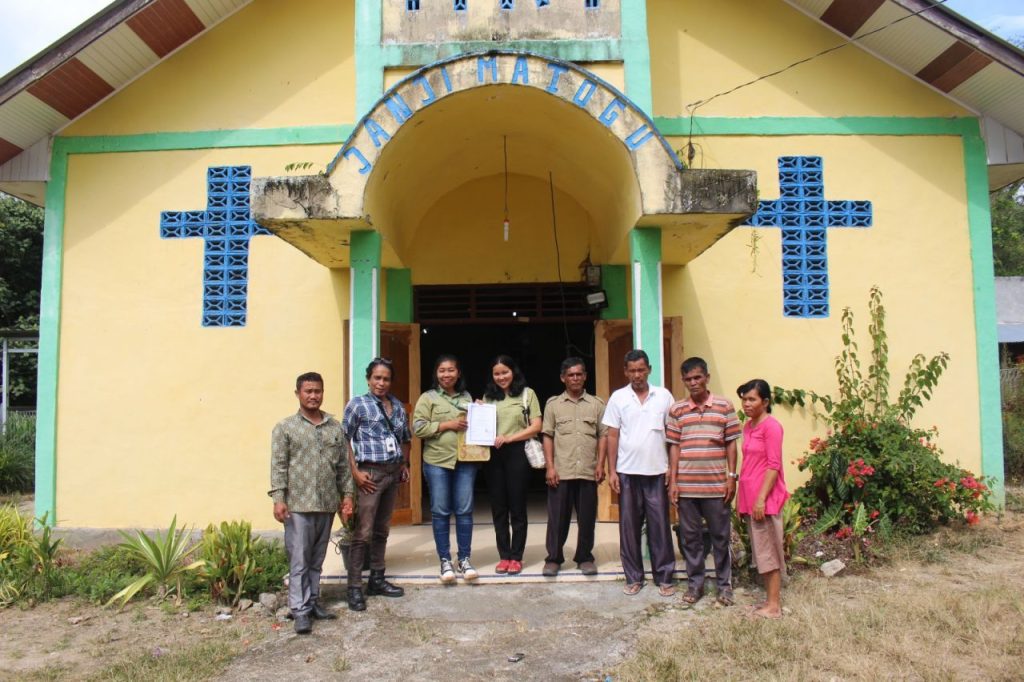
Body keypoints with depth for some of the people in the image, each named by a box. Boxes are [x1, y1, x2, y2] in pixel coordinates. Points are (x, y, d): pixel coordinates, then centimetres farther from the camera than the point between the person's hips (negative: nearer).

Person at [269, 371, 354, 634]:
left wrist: (347, 495, 8)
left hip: (327, 504, 4)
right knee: (299, 559, -1)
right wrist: (278, 498, -12)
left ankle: (313, 601, 24)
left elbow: (343, 465, 12)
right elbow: (278, 466, -4)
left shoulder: (336, 427, 10)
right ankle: (300, 610, 6)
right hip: (298, 504, -4)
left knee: (317, 559, 13)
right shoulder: (285, 427, 0)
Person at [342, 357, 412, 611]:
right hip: (370, 474, -6)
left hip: (393, 473, 6)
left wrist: (405, 464, 11)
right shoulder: (358, 404, -5)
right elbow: (344, 440, -8)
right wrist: (355, 472, -13)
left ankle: (377, 580, 25)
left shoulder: (398, 405, 12)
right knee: (363, 533, -7)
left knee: (382, 530, 14)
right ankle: (354, 587, 1)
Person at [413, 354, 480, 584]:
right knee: (440, 512, 3)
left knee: (464, 511, 5)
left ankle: (464, 559, 15)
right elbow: (418, 428, -8)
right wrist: (446, 425, -14)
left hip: (465, 462, 3)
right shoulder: (428, 398, 1)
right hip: (437, 462, -3)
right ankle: (445, 560, 13)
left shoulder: (467, 397, 14)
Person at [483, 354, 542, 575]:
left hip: (517, 453, -3)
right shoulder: (488, 396, 12)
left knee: (517, 506, 3)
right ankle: (504, 556, 16)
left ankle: (516, 557, 11)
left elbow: (536, 426, -4)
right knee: (498, 507, 7)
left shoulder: (527, 393, 2)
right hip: (493, 455, 3)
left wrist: (508, 438, -14)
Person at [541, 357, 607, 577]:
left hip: (588, 471, 1)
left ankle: (585, 558, 20)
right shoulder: (553, 404, 5)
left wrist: (600, 465, -2)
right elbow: (548, 437, 3)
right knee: (557, 517, 3)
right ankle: (554, 558, 14)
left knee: (587, 517, 7)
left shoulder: (596, 404, 7)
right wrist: (550, 467, -4)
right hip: (561, 471, -1)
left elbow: (603, 435, 6)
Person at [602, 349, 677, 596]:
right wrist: (612, 471, -2)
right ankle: (634, 577, 18)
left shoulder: (664, 396, 3)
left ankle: (665, 577, 15)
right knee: (629, 526, 6)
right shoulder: (618, 397, 2)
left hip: (657, 472, 0)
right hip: (627, 472, 0)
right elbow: (612, 436, 3)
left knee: (660, 525, 4)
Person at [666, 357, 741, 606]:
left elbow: (731, 444, 2)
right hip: (686, 485, 1)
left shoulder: (724, 406, 0)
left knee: (721, 536, 8)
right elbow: (674, 446, 4)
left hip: (717, 484, -1)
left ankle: (725, 584, 22)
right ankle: (695, 583, 23)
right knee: (690, 536, 10)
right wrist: (673, 481, 0)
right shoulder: (676, 410, 4)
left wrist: (732, 477, -2)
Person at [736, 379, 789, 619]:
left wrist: (761, 498, -20)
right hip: (750, 498, 8)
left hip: (765, 498, -8)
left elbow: (774, 465, -17)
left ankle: (774, 606, 8)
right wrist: (741, 498, 17)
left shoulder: (771, 425, -13)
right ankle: (770, 600, 23)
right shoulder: (748, 425, 12)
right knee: (760, 551, 13)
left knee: (769, 551, -1)